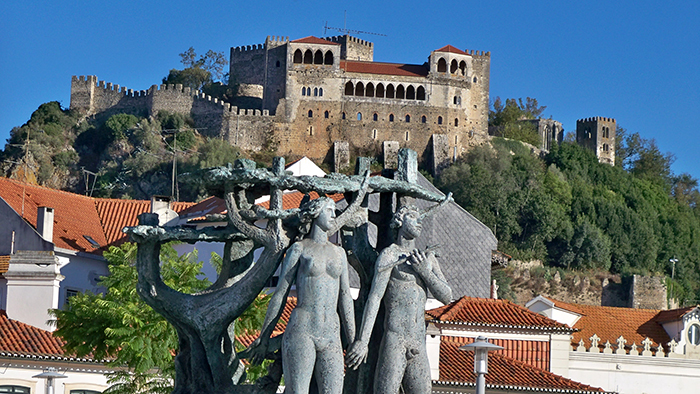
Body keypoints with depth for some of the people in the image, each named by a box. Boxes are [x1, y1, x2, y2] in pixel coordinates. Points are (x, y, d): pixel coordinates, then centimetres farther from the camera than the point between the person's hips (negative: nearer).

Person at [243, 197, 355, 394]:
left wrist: (353, 342, 16)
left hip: (331, 335, 4)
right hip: (301, 331, -4)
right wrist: (264, 338, 6)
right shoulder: (299, 249, 6)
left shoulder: (339, 253, 17)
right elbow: (280, 294, 6)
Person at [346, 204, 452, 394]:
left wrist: (425, 271, -6)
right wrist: (363, 341, -18)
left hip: (419, 348, 7)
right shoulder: (390, 255, -1)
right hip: (394, 341, -7)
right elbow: (374, 298, -9)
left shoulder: (428, 259, 19)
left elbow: (446, 296, 11)